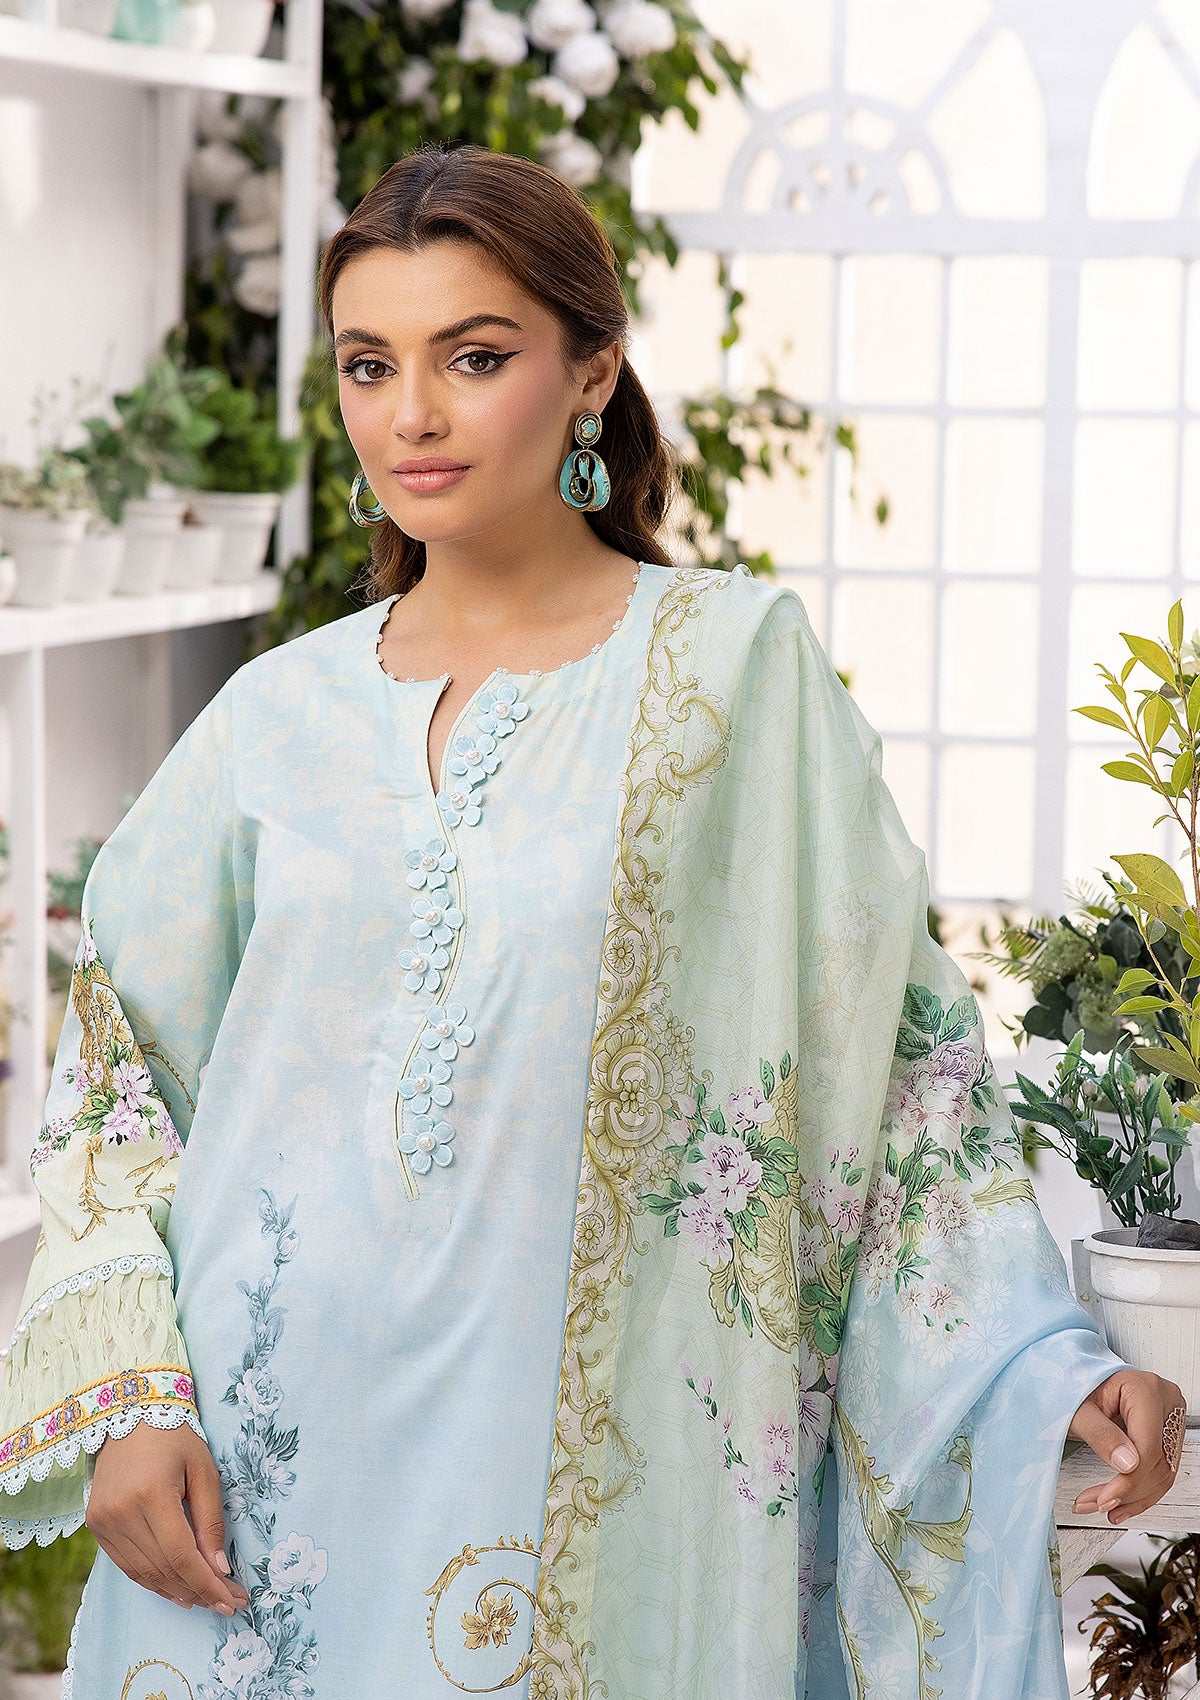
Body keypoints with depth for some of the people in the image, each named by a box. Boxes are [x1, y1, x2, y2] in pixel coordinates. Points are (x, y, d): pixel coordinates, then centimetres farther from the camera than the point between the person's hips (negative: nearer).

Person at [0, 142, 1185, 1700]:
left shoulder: (741, 665, -2)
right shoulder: (279, 714, 5)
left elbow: (899, 1057, -2)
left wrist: (1050, 1365, -10)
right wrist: (127, 1397, -3)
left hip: (599, 1479, -2)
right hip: (274, 1477, 3)